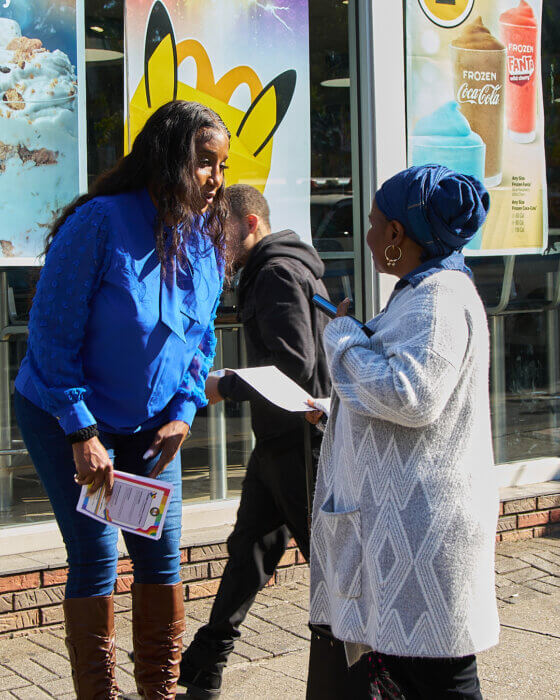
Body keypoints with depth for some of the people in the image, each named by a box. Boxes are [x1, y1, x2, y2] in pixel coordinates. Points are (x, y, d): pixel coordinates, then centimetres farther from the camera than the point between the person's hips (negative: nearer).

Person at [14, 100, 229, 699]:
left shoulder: (204, 243, -1)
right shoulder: (99, 223, -21)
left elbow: (201, 337, 11)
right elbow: (52, 331, -19)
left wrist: (183, 412, -4)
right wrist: (81, 432, -20)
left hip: (151, 425, 6)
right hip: (64, 420, -6)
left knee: (161, 553, 7)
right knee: (96, 556, -4)